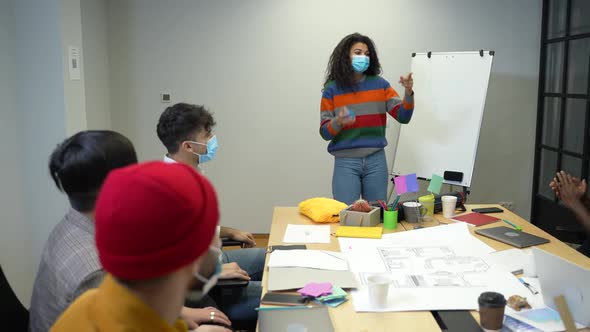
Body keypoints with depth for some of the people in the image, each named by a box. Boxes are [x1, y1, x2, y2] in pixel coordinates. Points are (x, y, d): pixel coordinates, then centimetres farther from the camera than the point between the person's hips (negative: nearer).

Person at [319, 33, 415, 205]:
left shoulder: (380, 84, 4)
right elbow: (325, 132, -2)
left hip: (376, 160, 2)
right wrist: (338, 122, -22)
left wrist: (408, 93, -18)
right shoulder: (332, 89, 0)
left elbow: (403, 117, -2)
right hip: (345, 162, -2)